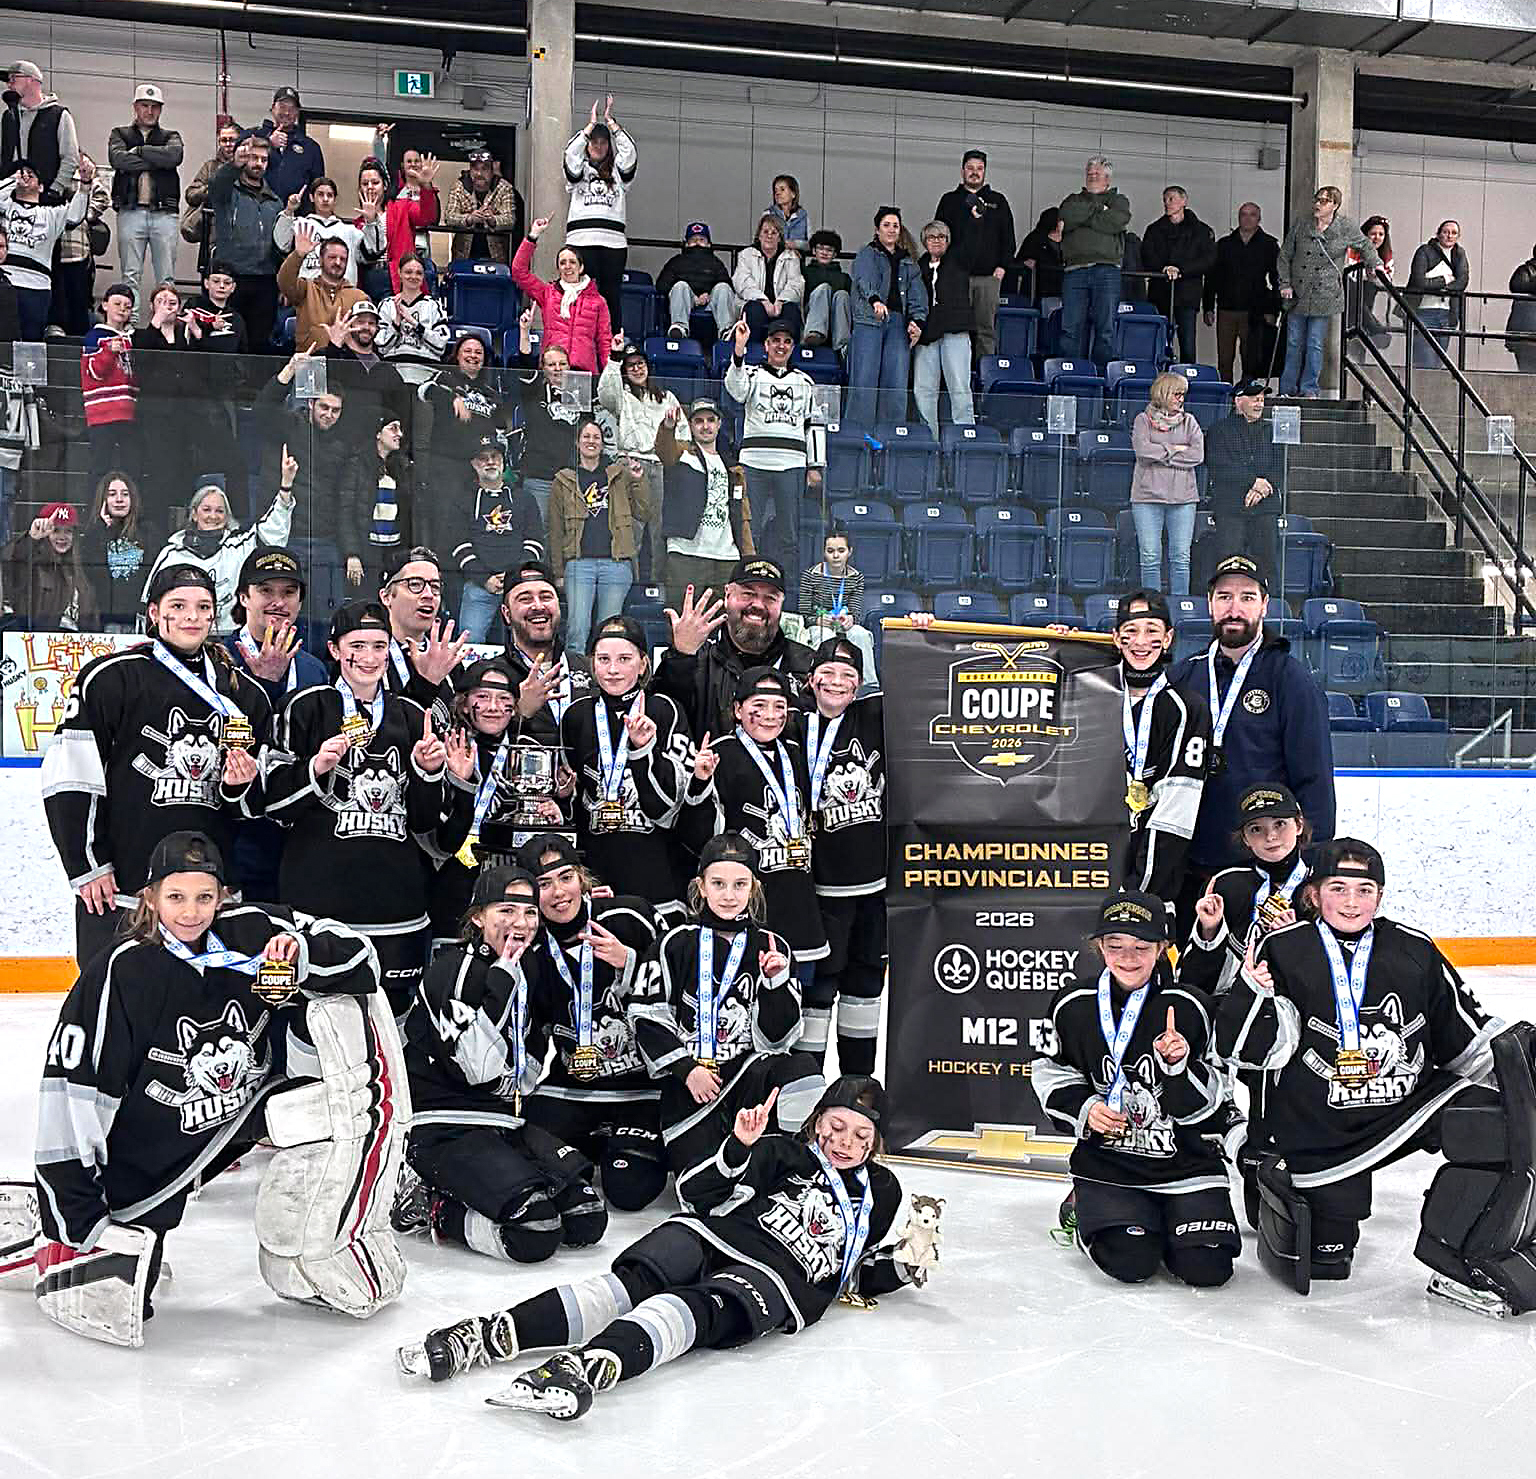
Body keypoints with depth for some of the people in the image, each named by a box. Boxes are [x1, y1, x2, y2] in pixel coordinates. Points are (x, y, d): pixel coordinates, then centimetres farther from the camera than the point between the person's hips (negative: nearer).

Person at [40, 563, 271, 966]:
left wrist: (239, 786, -5)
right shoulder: (110, 678, -2)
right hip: (119, 891, -4)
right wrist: (88, 866, -8)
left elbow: (255, 808, 17)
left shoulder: (247, 694, 13)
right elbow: (70, 779, -5)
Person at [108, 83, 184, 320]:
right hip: (131, 212, 0)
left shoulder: (170, 137, 17)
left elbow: (174, 156, -7)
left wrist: (139, 151, -3)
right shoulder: (120, 134, 16)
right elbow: (118, 159, -6)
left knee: (166, 278, 0)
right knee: (130, 276, -2)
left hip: (164, 213, 0)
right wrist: (156, 161, -5)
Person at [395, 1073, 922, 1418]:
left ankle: (589, 1367, -62)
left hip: (772, 1276, -1)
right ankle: (487, 1334, -51)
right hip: (714, 1233, 1)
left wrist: (903, 1264, 11)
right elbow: (705, 1195, 9)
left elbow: (849, 1276, 29)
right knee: (634, 1279, -30)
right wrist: (739, 1148, -9)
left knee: (695, 1309, -33)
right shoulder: (786, 1154, 22)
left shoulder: (878, 1194, 26)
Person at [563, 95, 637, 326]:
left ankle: (613, 340, -1)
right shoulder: (579, 170, 16)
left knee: (611, 294, -2)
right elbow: (571, 152, -3)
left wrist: (610, 122, 5)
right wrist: (591, 124, 2)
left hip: (614, 240, 1)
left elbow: (629, 152, 3)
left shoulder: (617, 172, 18)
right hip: (581, 238, -1)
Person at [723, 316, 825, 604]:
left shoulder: (805, 382, 18)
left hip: (792, 465, 2)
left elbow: (814, 424, 18)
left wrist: (815, 466, 9)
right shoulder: (752, 373, 9)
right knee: (753, 529, -3)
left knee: (789, 534, 1)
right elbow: (736, 388, -15)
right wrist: (739, 350, -32)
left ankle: (789, 597, 5)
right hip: (755, 462, -2)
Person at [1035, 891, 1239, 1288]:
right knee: (1131, 1264, -18)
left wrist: (1179, 1064, -25)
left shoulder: (1185, 1007, -9)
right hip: (1106, 1162, 0)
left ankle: (1166, 1220, 22)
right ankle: (1087, 1211, 17)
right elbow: (1053, 1074, 10)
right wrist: (1084, 1109, -9)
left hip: (1183, 1160, 0)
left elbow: (1202, 1106, -6)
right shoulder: (1075, 1005, -5)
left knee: (1207, 1267, -12)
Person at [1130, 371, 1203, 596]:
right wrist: (1175, 449, -6)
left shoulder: (1188, 421, 12)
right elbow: (1142, 450, -11)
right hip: (1148, 495, -2)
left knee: (1181, 558, 1)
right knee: (1151, 558, -2)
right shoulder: (1143, 420, 7)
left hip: (1183, 495, 2)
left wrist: (1160, 455, -6)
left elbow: (1198, 455, -3)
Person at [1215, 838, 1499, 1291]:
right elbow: (1248, 1050, -10)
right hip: (1316, 1130, -2)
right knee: (1324, 1262, 1)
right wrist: (1252, 994, -26)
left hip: (1407, 1105, 3)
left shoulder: (1415, 952, 1)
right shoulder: (1283, 950, -7)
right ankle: (1278, 1189, 32)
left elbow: (1466, 1037, 10)